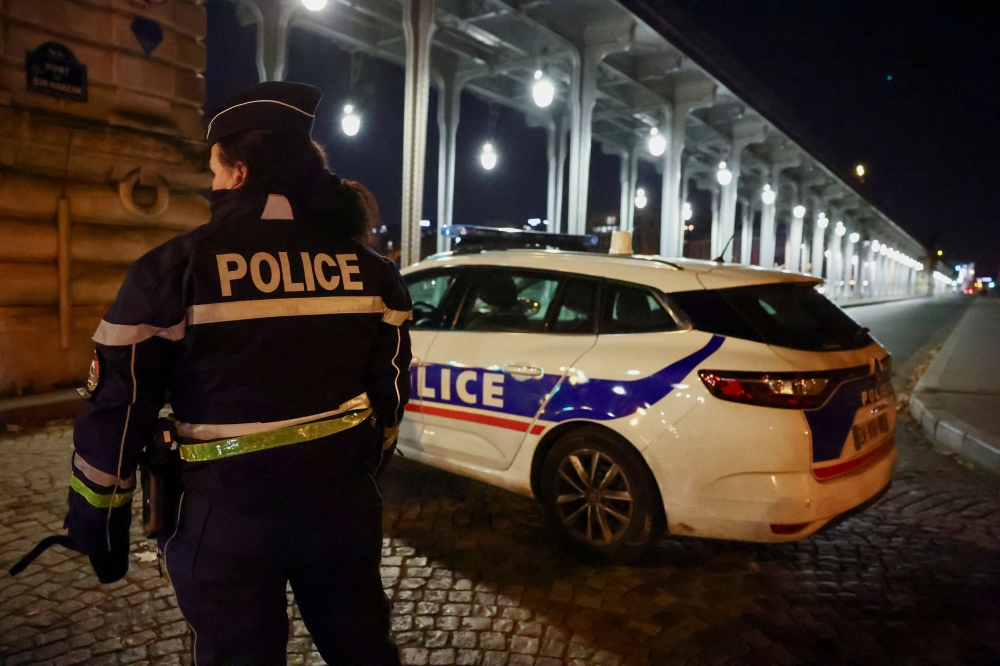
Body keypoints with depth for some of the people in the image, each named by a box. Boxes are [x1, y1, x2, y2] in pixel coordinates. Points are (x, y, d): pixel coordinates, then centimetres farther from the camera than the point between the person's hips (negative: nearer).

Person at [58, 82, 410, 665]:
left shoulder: (177, 265, -12)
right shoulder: (368, 267, 0)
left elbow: (119, 406, -8)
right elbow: (389, 385, 7)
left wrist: (98, 517, 5)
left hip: (231, 509, -3)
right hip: (343, 494, 4)